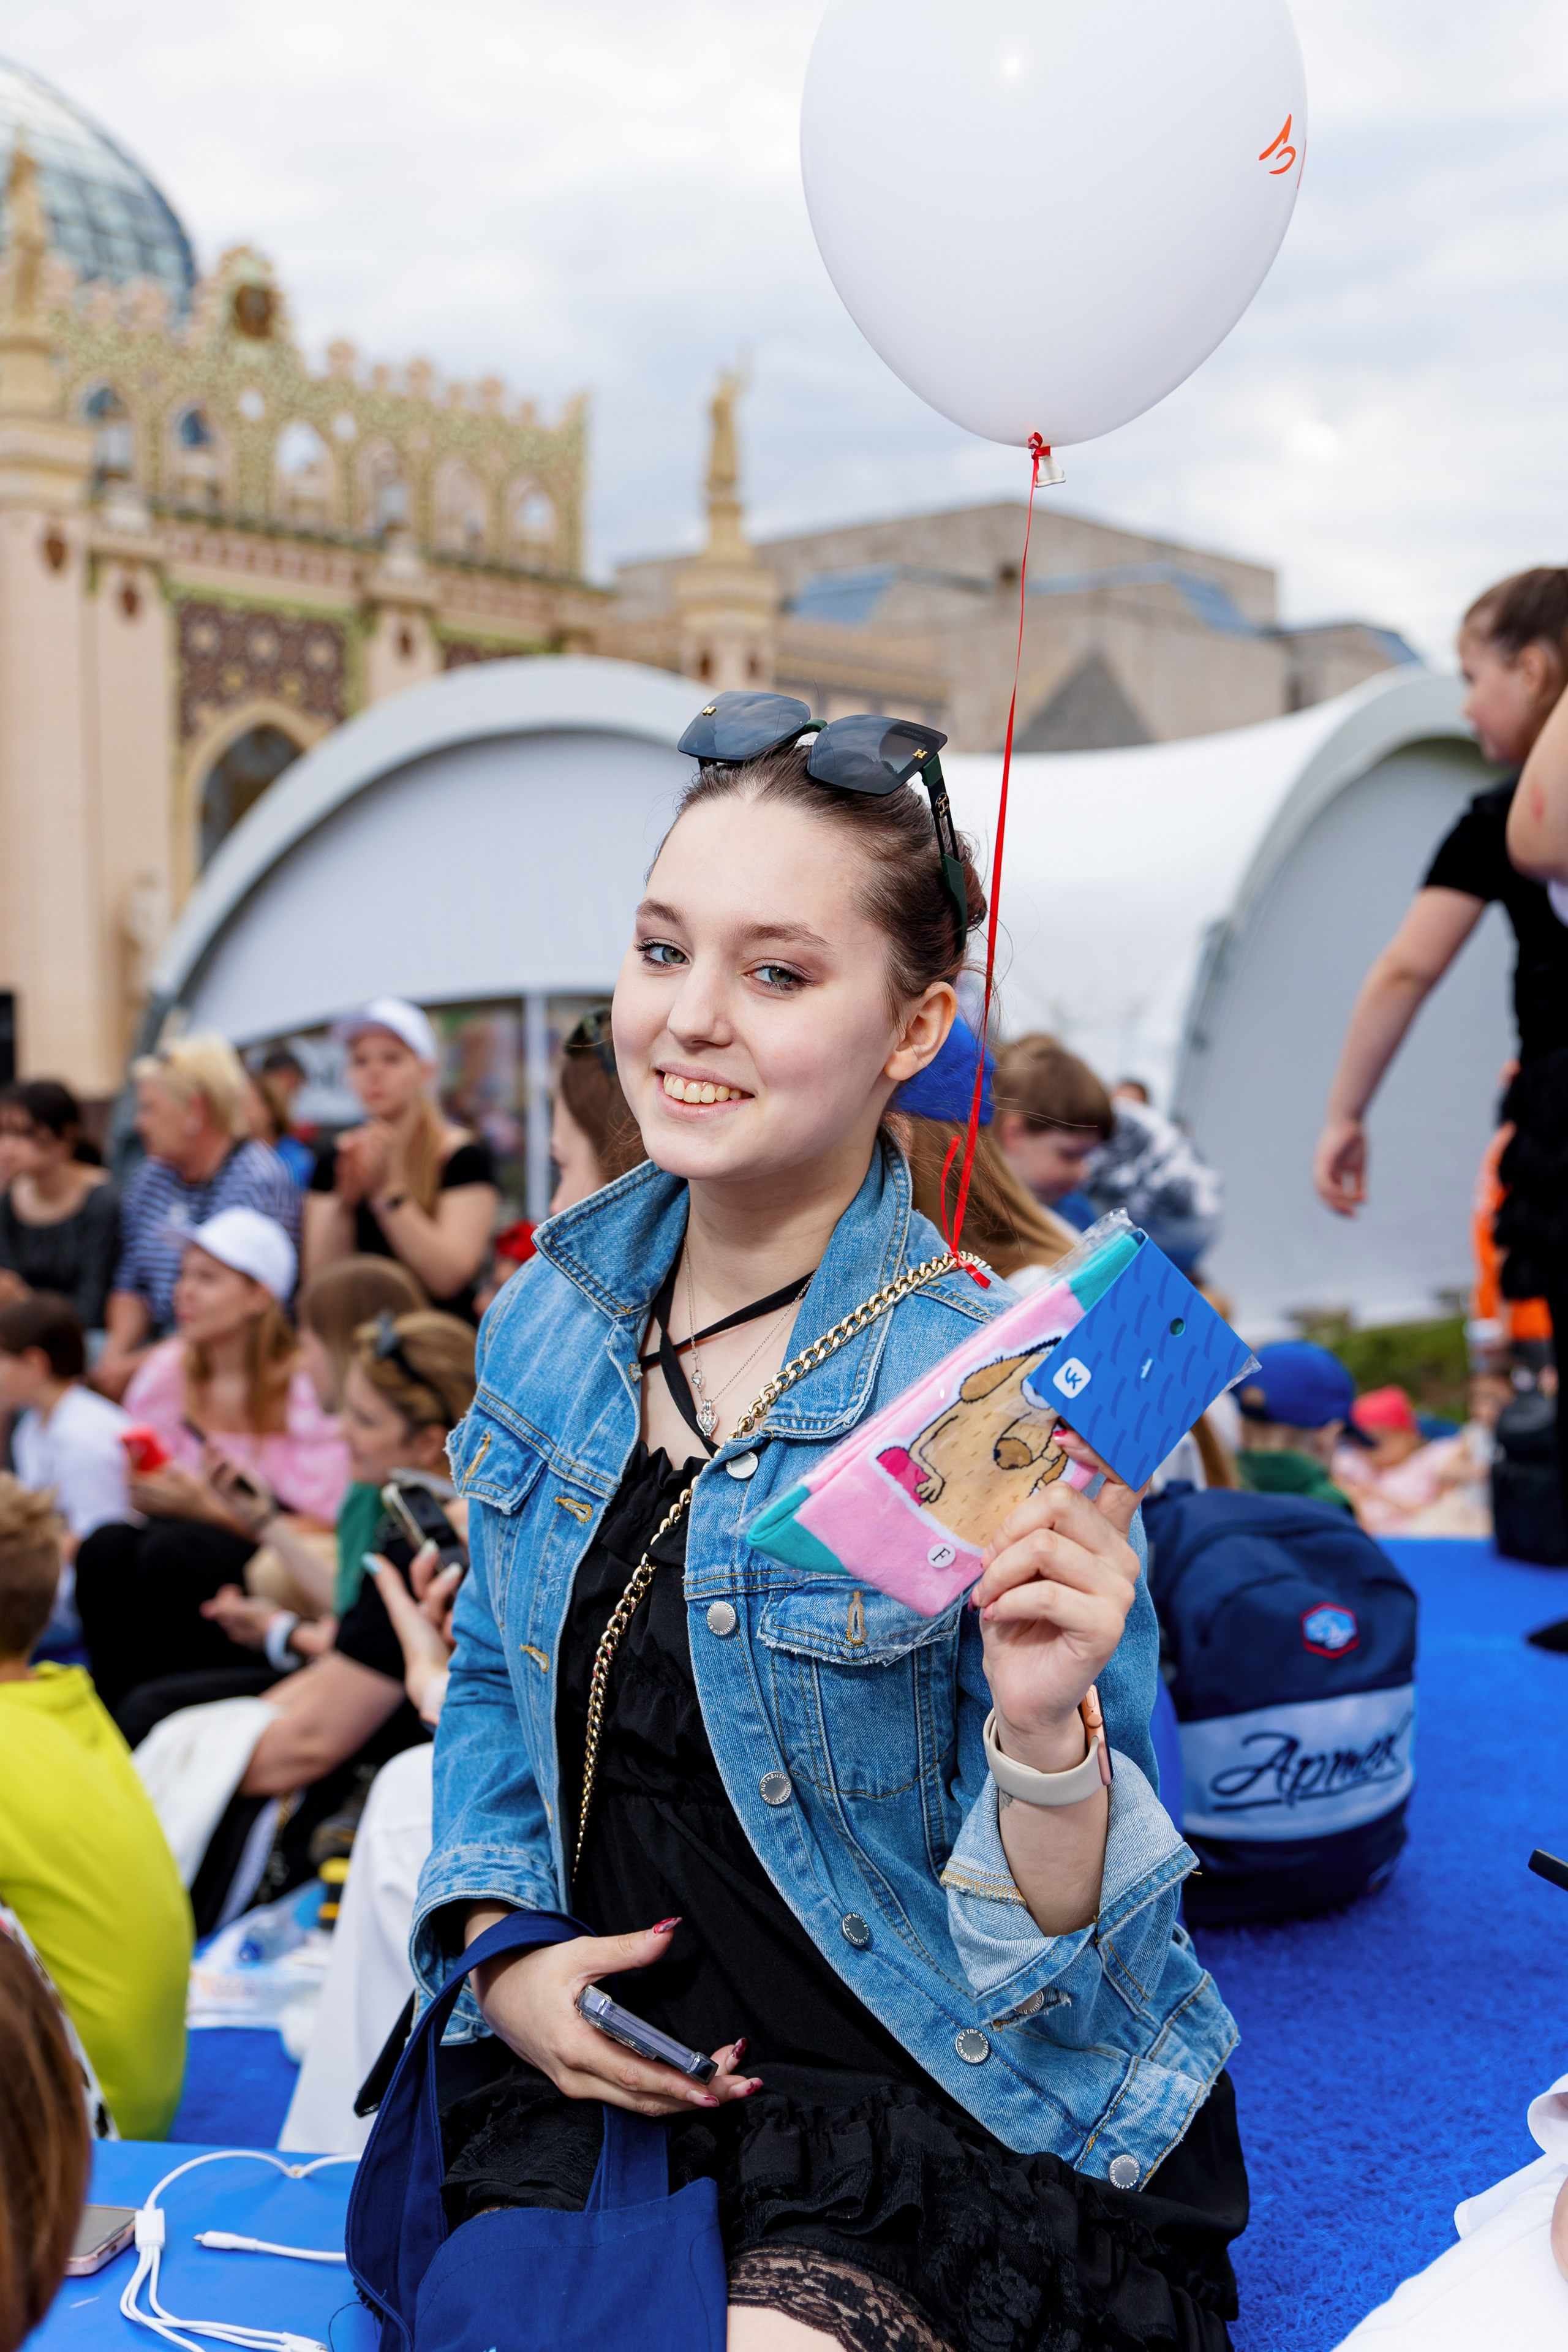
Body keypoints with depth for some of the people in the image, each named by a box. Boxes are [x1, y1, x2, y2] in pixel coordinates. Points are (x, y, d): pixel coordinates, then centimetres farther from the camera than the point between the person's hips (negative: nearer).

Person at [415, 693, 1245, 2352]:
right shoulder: (557, 1313, -3)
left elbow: (1056, 1956, -15)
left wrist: (1044, 1730, -34)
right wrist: (499, 1946, 0)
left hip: (937, 2116, -4)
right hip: (593, 2077, 5)